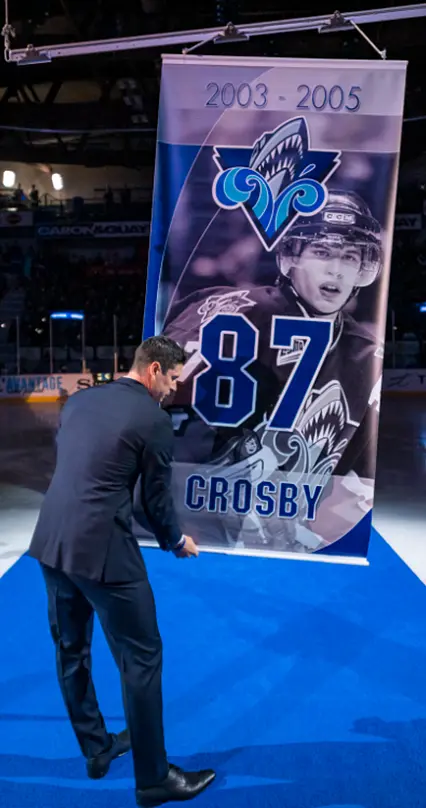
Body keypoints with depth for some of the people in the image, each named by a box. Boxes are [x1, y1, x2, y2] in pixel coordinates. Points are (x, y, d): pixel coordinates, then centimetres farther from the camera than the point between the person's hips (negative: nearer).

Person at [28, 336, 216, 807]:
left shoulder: (79, 400, 10)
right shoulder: (154, 419, -9)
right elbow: (156, 498, -3)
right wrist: (176, 543, 16)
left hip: (51, 543, 8)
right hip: (103, 550, -8)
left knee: (71, 652, 21)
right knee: (141, 659, 8)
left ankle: (96, 749, 41)